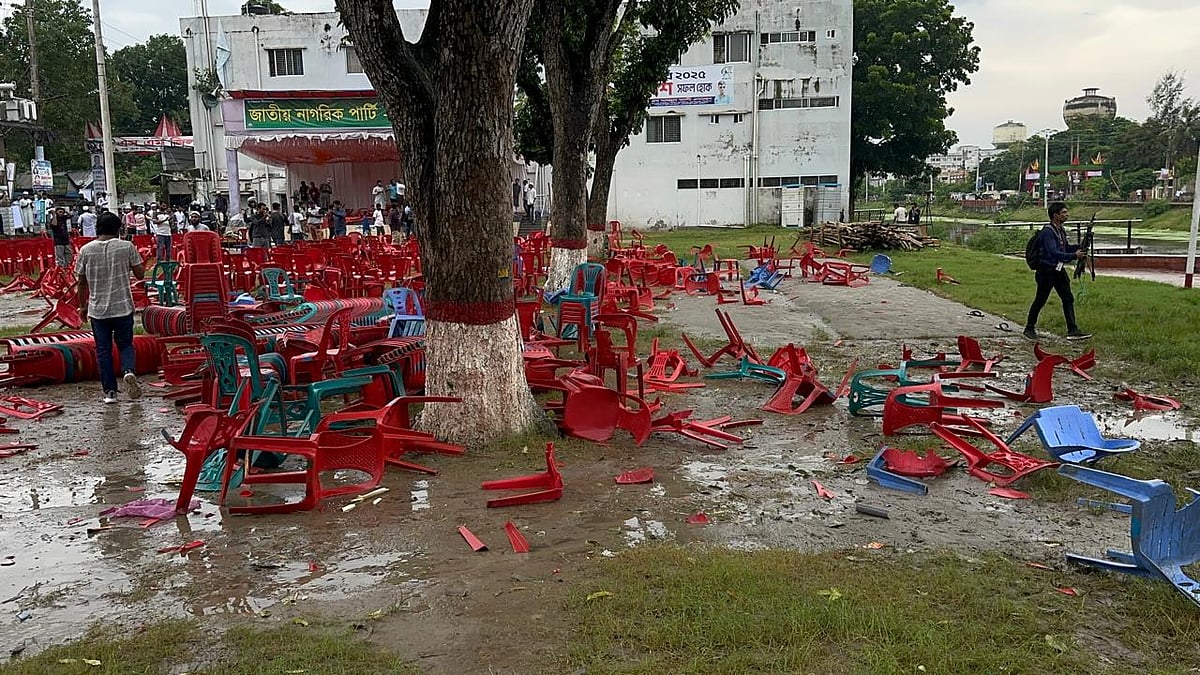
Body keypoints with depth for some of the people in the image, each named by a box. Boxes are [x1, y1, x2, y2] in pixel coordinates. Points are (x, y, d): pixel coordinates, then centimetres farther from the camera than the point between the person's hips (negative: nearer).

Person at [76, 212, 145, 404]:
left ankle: (110, 391, 10)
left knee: (103, 350, 9)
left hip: (97, 310, 1)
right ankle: (128, 371, -15)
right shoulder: (127, 246, -6)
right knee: (125, 344, 14)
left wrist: (82, 306, 14)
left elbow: (82, 282, 2)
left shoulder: (86, 250, -2)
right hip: (123, 308, -1)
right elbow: (140, 274, -2)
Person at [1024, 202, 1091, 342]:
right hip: (1047, 271, -8)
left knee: (1068, 299, 4)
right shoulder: (1047, 232, -18)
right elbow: (1054, 253, -26)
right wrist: (1074, 255, -28)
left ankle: (1073, 331, 6)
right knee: (1040, 300, 2)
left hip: (1059, 270, 8)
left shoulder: (1061, 230, 10)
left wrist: (1079, 247, 5)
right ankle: (1029, 329, 16)